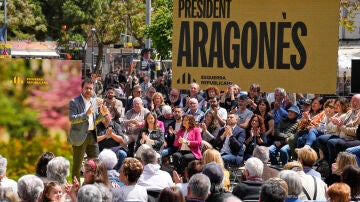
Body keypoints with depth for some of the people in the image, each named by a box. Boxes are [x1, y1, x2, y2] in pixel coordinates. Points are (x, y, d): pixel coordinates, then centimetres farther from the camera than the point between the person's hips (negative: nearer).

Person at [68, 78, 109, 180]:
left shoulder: (93, 101, 12)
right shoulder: (74, 102, -9)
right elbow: (72, 119, -19)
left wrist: (101, 113, -1)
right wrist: (86, 114, -29)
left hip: (92, 135, 7)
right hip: (80, 136, -7)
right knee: (77, 164, 2)